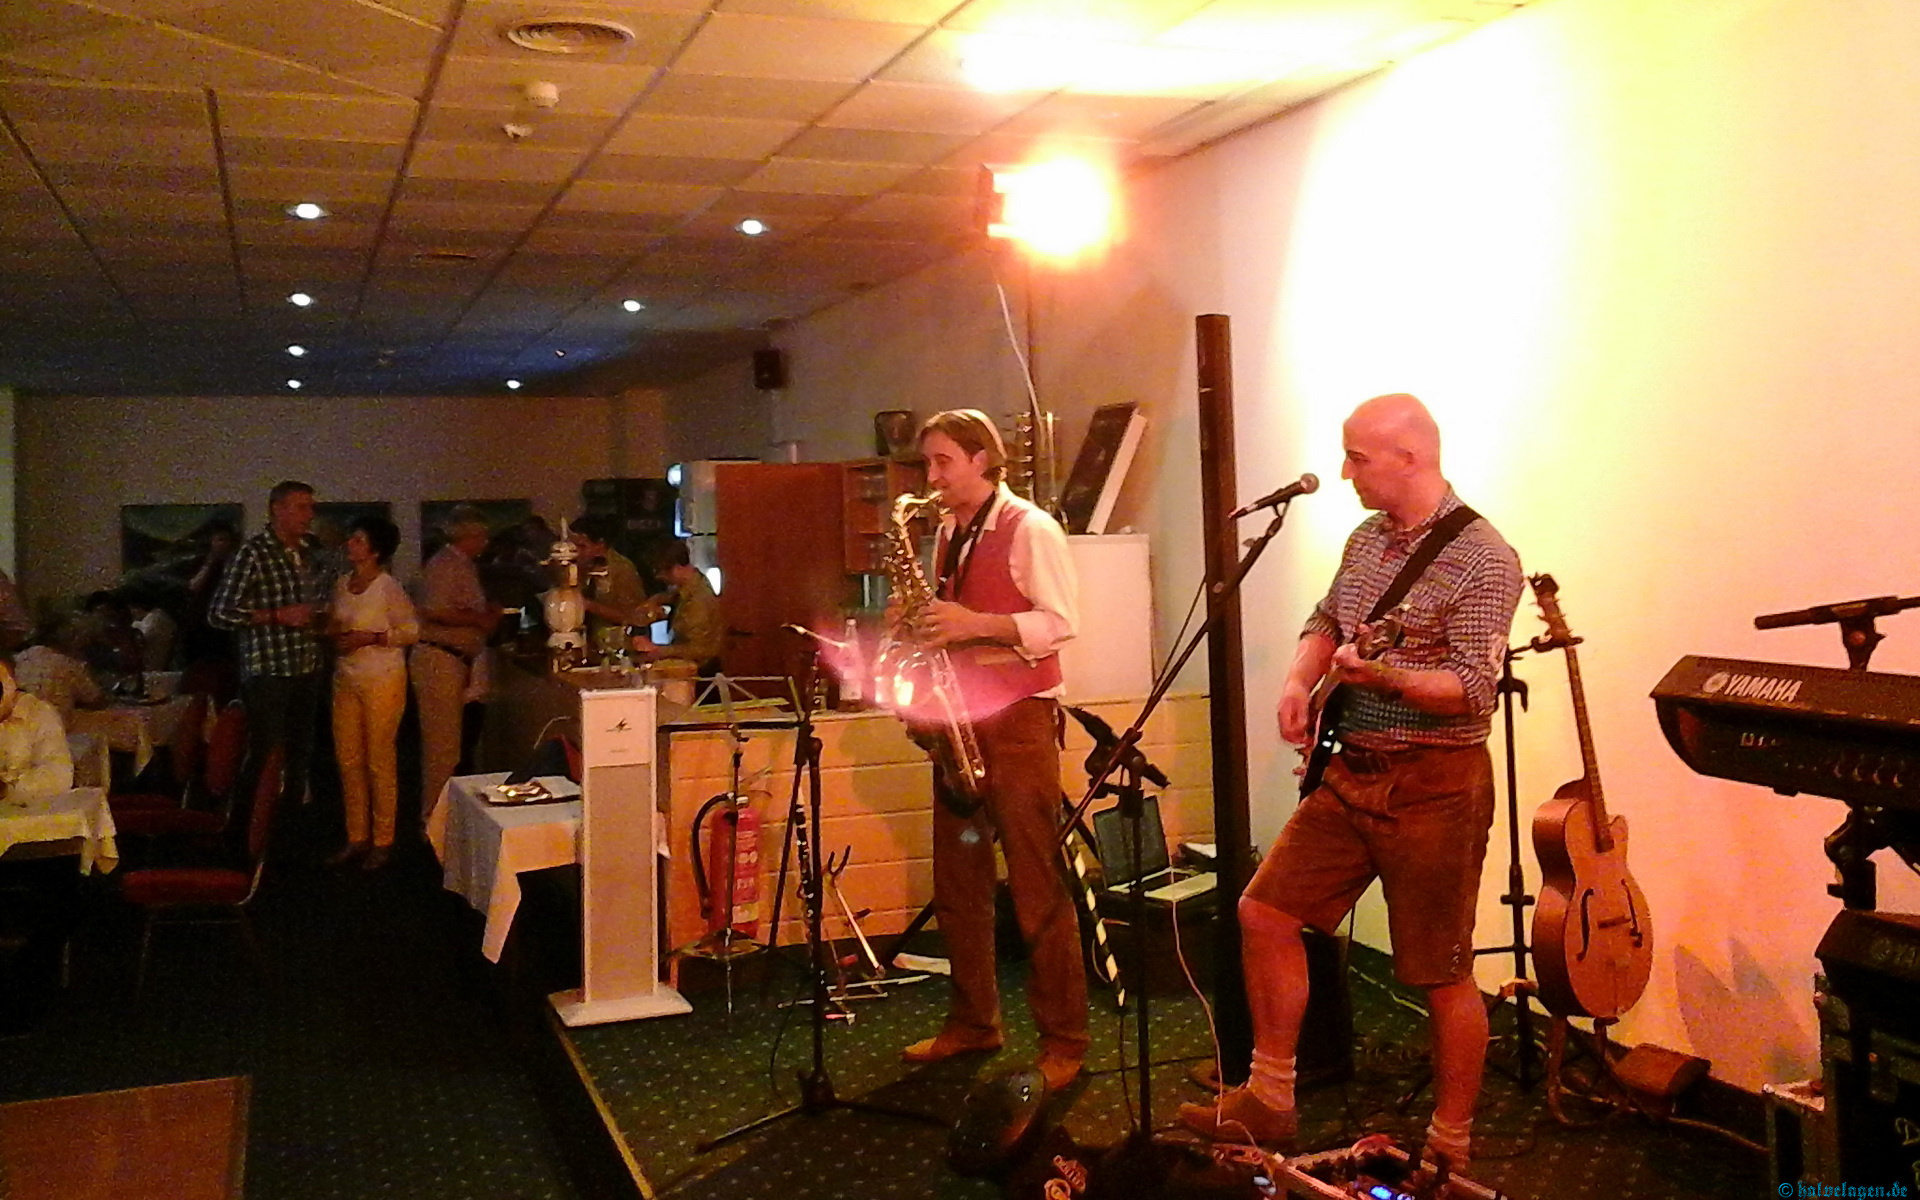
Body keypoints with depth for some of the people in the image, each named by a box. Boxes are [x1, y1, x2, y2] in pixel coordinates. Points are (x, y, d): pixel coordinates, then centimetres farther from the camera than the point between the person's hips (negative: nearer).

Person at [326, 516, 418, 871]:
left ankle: (382, 841, 8)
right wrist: (334, 635, -1)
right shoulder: (341, 584, 10)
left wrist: (369, 638, -18)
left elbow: (411, 630, -10)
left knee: (380, 761, -2)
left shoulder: (388, 587, -10)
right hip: (346, 679, 7)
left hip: (382, 681, -7)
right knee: (348, 759, 9)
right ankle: (356, 838, 20)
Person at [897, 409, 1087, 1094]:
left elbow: (1061, 621, -14)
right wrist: (923, 625, 2)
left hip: (1018, 719, -8)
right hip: (958, 717, 8)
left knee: (1037, 887, -4)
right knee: (957, 882, 11)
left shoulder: (1030, 529, -8)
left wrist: (974, 624, -22)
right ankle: (973, 1021, 23)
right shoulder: (949, 535, 15)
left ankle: (1064, 1040, 4)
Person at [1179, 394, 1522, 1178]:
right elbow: (1324, 623, 21)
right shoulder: (1366, 538, 10)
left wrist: (1384, 677, -36)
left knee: (1441, 974, 1)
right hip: (1351, 772, 8)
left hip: (1434, 783, -8)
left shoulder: (1482, 559, -14)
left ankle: (1449, 1150, 18)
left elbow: (1472, 689, -21)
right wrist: (1298, 682, 2)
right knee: (1264, 911, 6)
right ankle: (1270, 1099, 18)